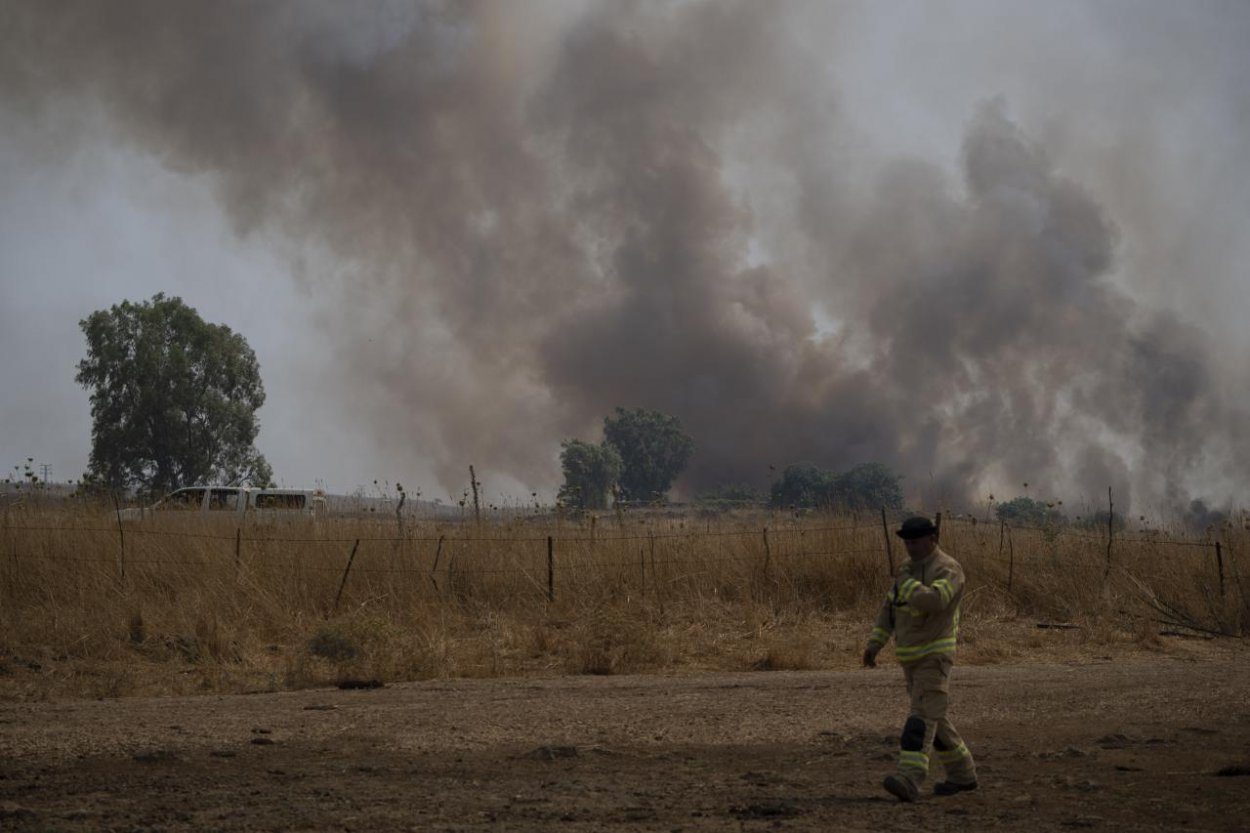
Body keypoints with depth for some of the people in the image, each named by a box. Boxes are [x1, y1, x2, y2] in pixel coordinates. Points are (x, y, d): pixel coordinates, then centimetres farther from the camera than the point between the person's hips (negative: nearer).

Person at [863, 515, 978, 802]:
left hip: (934, 656, -8)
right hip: (911, 658, 9)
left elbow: (932, 600, -34)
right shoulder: (910, 567, 11)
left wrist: (906, 584, -19)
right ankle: (962, 774, 26)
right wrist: (874, 644, 7)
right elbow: (890, 608, 14)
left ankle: (908, 780, -28)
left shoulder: (948, 570, -16)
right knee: (933, 719, 14)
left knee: (921, 718, -18)